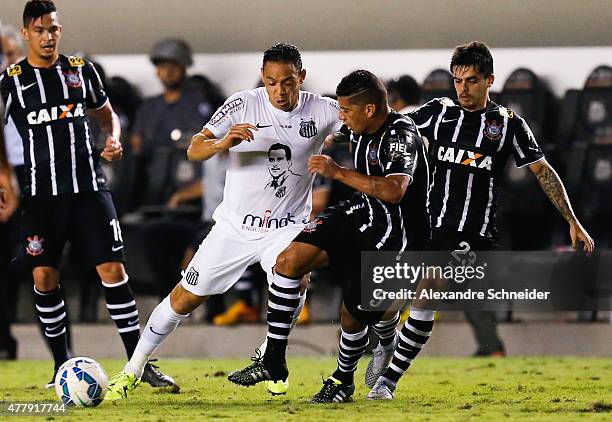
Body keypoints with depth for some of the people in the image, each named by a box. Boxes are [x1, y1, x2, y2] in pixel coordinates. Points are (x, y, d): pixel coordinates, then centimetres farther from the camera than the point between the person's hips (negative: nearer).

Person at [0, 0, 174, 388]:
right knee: (44, 276, -1)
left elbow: (107, 114, 21)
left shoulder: (82, 70, 8)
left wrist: (114, 139, -1)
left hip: (89, 187, 1)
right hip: (42, 192, -1)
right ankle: (62, 364, 13)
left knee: (113, 269, -5)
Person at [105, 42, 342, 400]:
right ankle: (133, 369, 24)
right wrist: (223, 143, -37)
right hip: (236, 225, 0)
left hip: (287, 227, 0)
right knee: (185, 299, 5)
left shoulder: (322, 110, -8)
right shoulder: (243, 105, -11)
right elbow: (194, 150, -16)